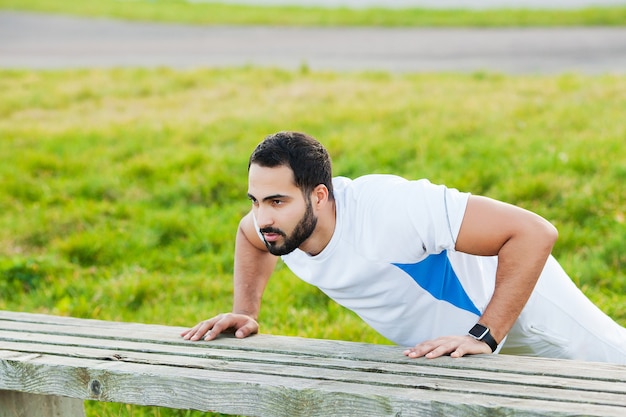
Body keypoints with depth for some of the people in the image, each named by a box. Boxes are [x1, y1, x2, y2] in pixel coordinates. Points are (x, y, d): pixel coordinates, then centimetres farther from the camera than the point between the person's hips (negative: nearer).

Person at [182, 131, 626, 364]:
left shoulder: (387, 210, -43)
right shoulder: (281, 220, -19)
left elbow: (534, 233, -43)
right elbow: (249, 236, 10)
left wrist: (485, 336, -43)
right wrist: (243, 313, -4)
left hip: (514, 299, -6)